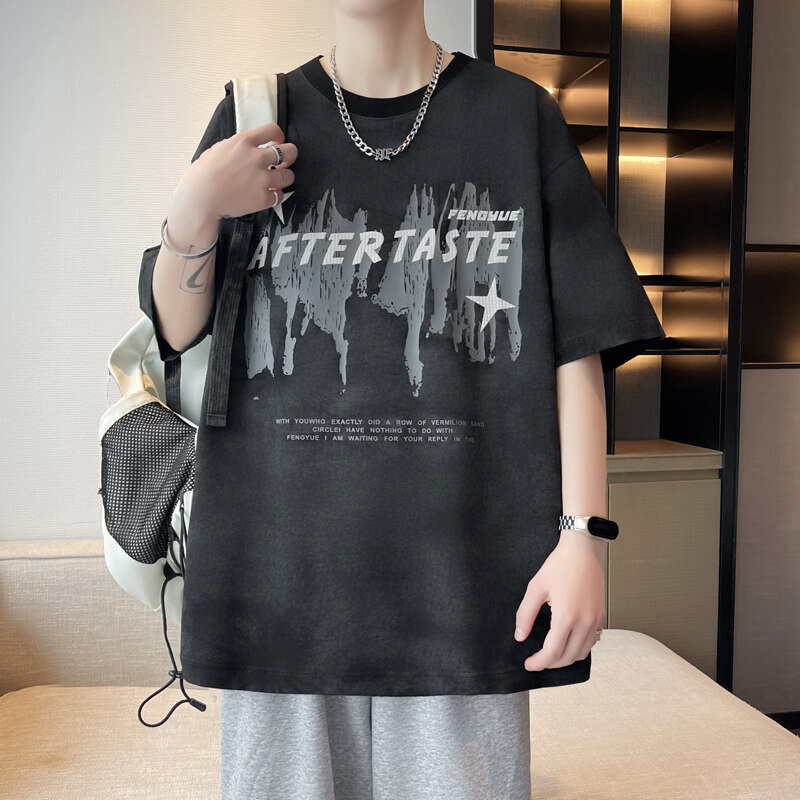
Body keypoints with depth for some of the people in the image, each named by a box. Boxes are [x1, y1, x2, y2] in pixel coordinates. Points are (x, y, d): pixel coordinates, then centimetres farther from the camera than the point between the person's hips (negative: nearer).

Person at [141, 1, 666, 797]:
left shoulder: (518, 116, 5)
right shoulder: (257, 119, 8)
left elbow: (577, 345, 0)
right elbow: (178, 334, 8)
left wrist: (583, 535, -7)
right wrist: (193, 210, -10)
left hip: (464, 565, 0)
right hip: (279, 565, 2)